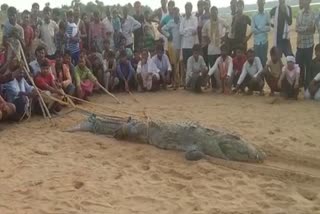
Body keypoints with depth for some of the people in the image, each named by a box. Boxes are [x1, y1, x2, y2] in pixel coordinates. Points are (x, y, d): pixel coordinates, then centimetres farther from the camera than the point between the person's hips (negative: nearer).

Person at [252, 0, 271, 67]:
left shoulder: (267, 15, 2)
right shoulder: (254, 16, 6)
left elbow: (268, 28, -6)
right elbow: (253, 29, -4)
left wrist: (258, 28, -8)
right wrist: (263, 29, -7)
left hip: (264, 41, -1)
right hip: (256, 41, 1)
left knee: (264, 58, 1)